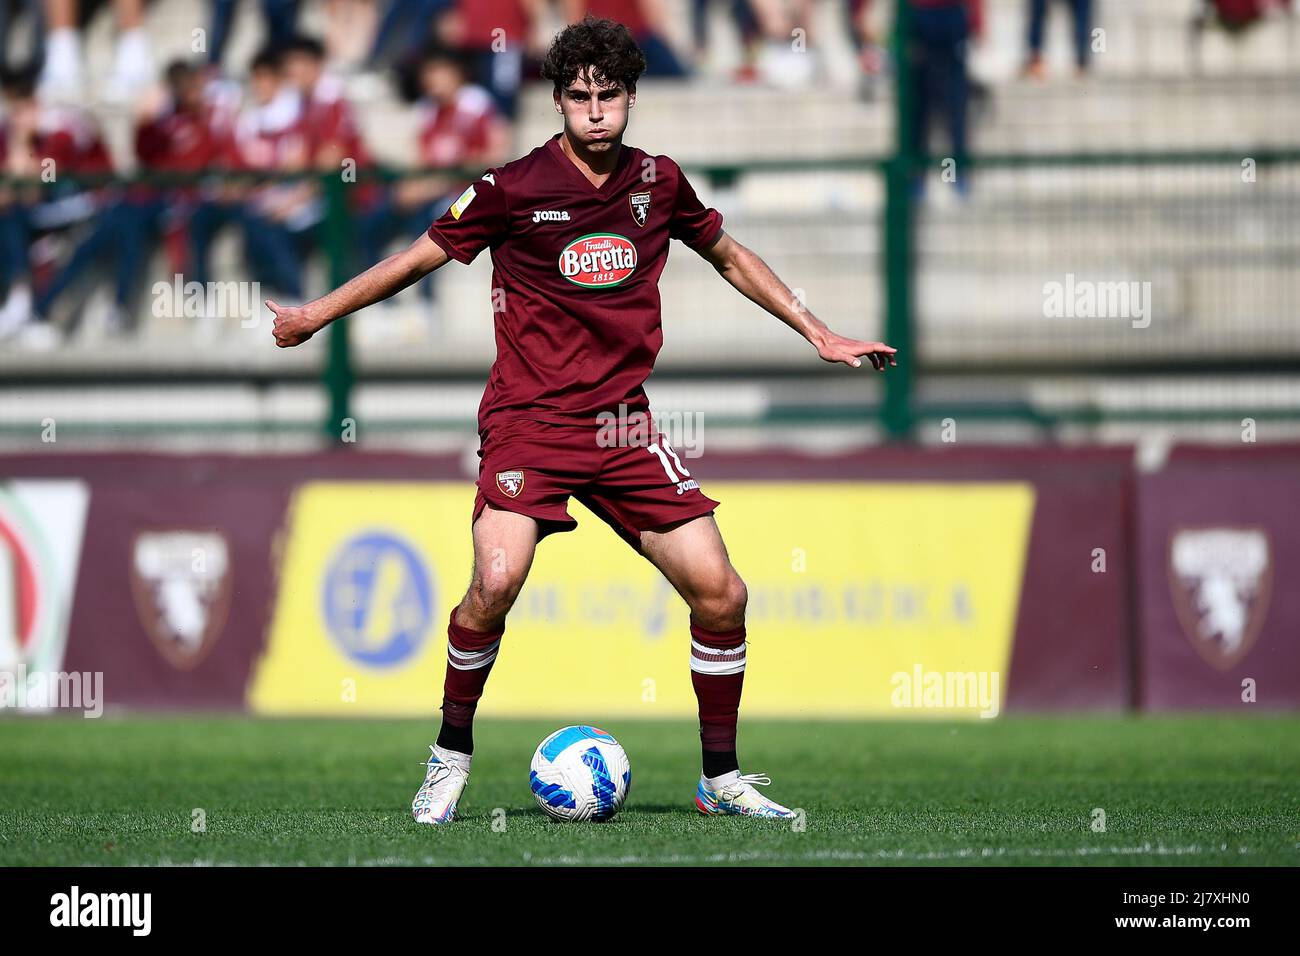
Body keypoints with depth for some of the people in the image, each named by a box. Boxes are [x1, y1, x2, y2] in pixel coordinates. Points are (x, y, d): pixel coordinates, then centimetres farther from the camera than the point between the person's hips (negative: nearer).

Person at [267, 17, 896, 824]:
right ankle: (451, 757, -3)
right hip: (531, 422, -4)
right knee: (496, 585, -25)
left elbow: (728, 255, 23)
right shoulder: (515, 188, -6)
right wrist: (318, 314, 7)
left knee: (720, 593, -5)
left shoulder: (658, 182, 6)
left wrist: (818, 333, 24)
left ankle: (722, 777, 13)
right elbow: (422, 257, 6)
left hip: (624, 425, 4)